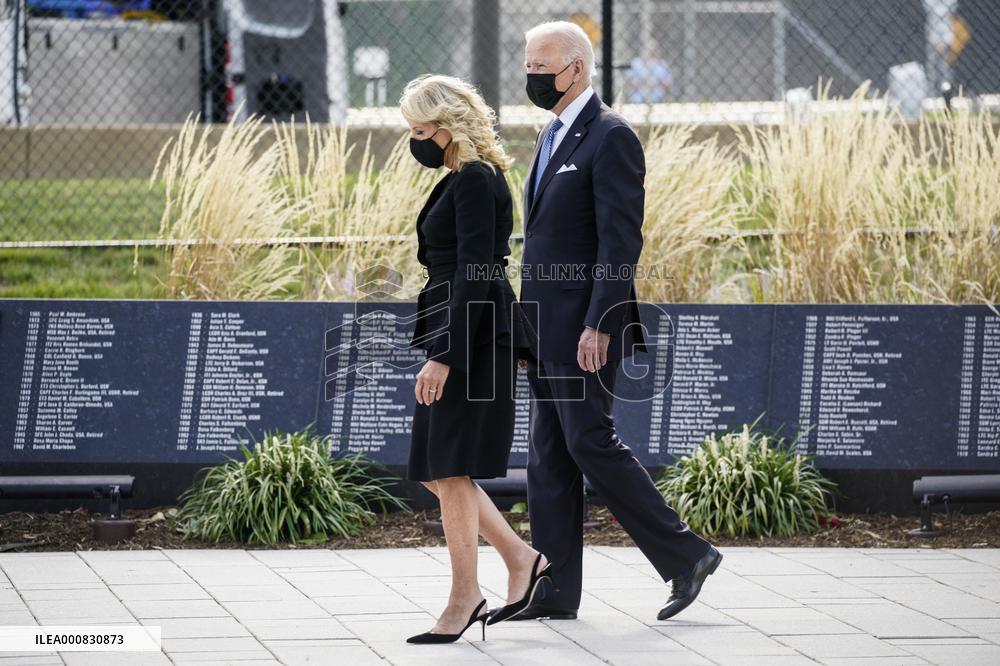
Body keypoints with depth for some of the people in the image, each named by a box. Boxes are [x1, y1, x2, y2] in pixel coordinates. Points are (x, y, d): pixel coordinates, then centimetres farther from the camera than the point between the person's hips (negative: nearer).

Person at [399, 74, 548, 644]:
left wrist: (443, 356, -22)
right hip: (458, 334, 10)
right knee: (436, 471, 10)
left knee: (449, 469, -6)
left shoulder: (475, 181, -14)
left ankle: (464, 599, 1)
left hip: (471, 338, -10)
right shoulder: (464, 180, 17)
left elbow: (474, 275, -20)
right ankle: (522, 559, 16)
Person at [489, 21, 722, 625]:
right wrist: (530, 321, 18)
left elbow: (620, 240, -18)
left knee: (590, 442, -11)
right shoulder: (553, 137, 17)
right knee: (549, 453, 7)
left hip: (585, 324, -10)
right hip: (547, 325, 10)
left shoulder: (611, 138, -12)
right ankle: (556, 591, 9)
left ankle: (686, 556, -1)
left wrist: (598, 325, -23)